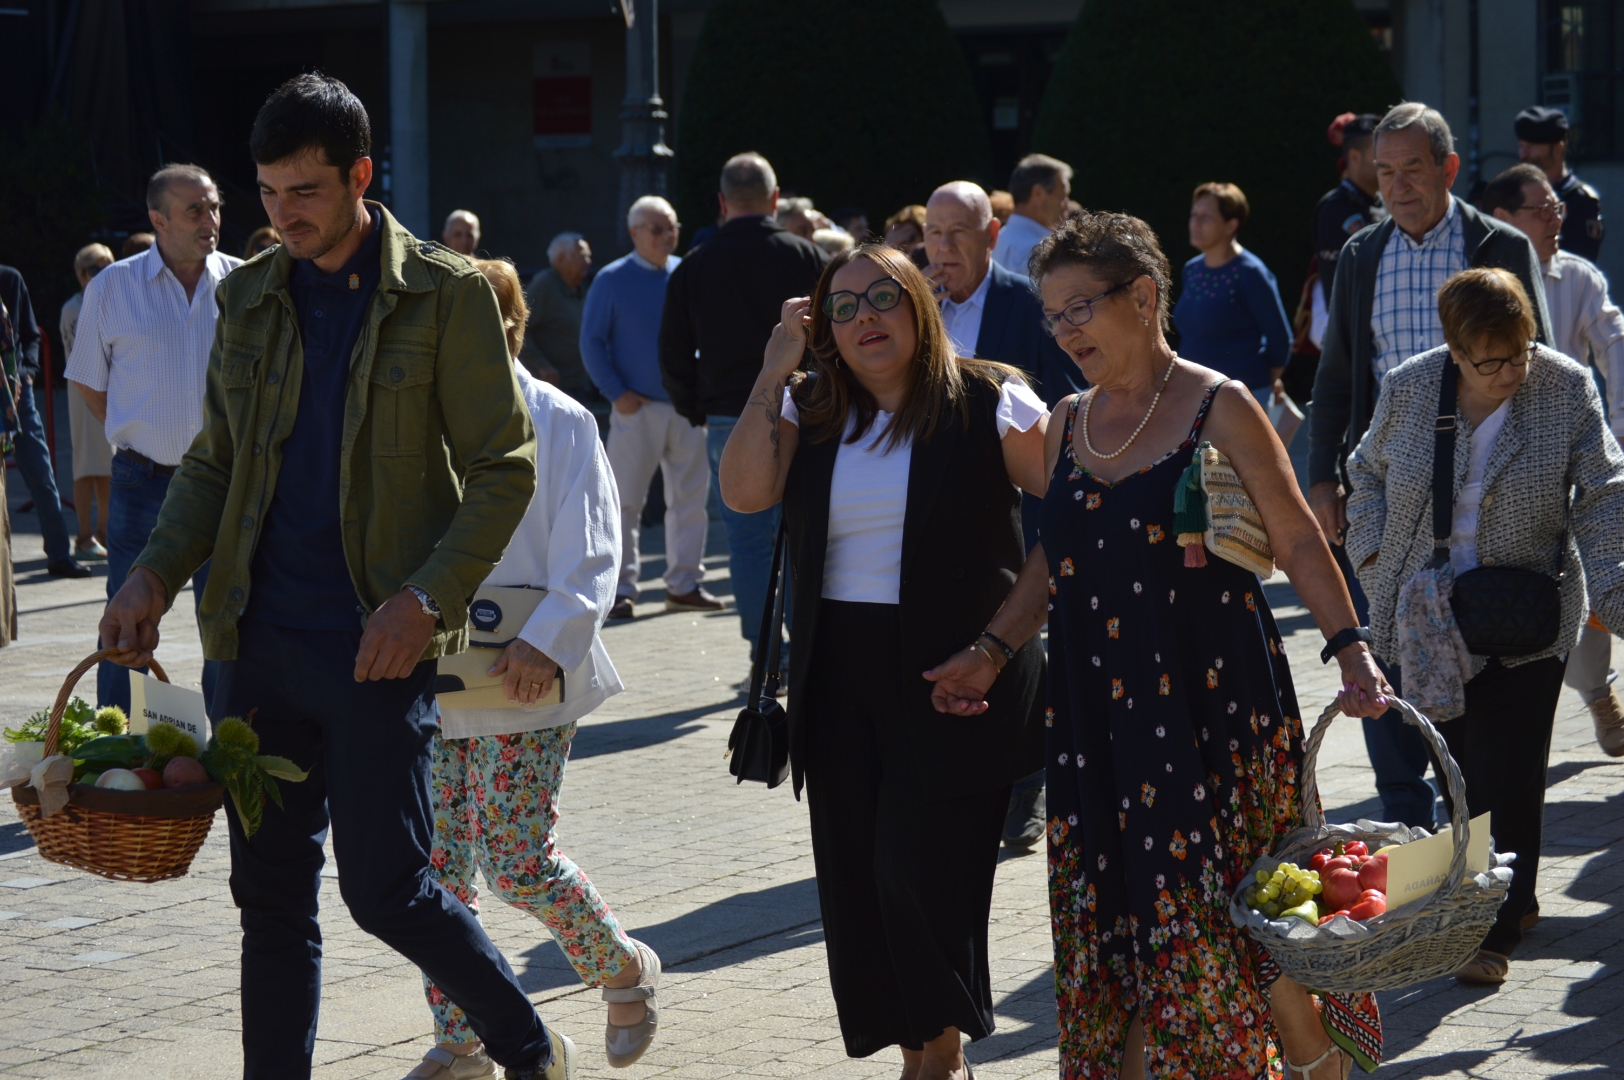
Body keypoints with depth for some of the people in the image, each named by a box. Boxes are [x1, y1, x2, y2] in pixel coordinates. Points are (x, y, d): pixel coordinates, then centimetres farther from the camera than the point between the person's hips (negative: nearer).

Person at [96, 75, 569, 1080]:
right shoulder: (250, 298, 10)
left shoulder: (447, 294, -5)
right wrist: (157, 574, 0)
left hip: (377, 645, -5)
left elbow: (504, 469, -5)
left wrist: (428, 597, -16)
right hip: (260, 640, 5)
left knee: (387, 887, -5)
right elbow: (215, 461, 17)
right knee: (272, 895, 9)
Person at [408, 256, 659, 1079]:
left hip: (521, 680, -5)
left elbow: (589, 557, -9)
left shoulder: (557, 421, -5)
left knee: (516, 859, -7)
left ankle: (626, 970, 19)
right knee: (437, 862, 4)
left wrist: (545, 642, -22)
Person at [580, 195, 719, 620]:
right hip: (637, 408, -4)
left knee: (691, 497, 6)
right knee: (626, 501, -3)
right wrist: (616, 393, -10)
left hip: (687, 406, 4)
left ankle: (684, 584, 16)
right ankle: (620, 589, 2)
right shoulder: (612, 280, -1)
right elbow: (592, 342, -1)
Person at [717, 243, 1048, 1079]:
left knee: (920, 868, -10)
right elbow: (745, 491, -6)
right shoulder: (810, 413, 9)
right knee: (856, 878, 6)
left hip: (957, 669, -5)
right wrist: (775, 370, -7)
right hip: (841, 673, 5)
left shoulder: (987, 404, -3)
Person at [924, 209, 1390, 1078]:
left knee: (1222, 908, -6)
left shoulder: (1219, 409, -6)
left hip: (1210, 706, -5)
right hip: (1098, 715, 5)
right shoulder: (1069, 423, 12)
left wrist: (1350, 650, -16)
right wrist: (992, 652, 13)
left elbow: (1297, 542, -6)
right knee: (1116, 917, 5)